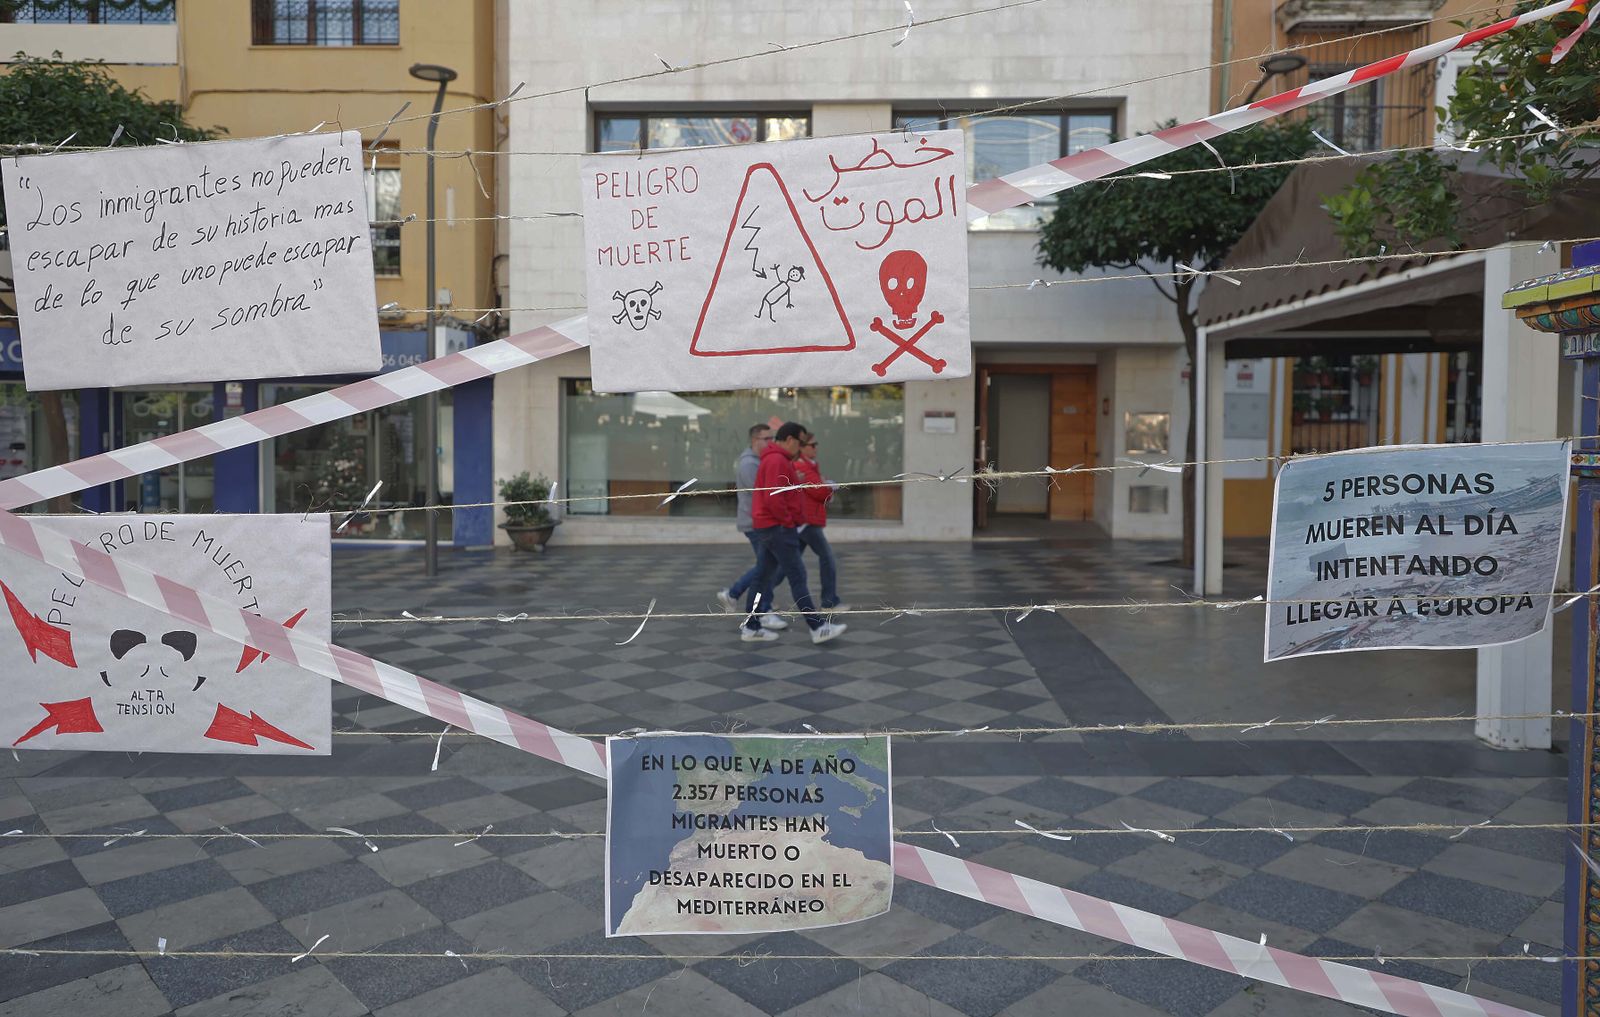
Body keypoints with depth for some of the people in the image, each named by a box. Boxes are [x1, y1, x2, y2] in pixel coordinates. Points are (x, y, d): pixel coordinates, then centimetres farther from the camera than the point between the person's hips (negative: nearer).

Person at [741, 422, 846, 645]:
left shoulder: (774, 459, 20)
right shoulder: (778, 461, -15)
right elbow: (773, 499, -23)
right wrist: (790, 523, -15)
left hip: (768, 528, 11)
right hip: (778, 528, -11)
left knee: (764, 577, 12)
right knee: (798, 577, -9)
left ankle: (751, 627, 16)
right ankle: (818, 627, -7)